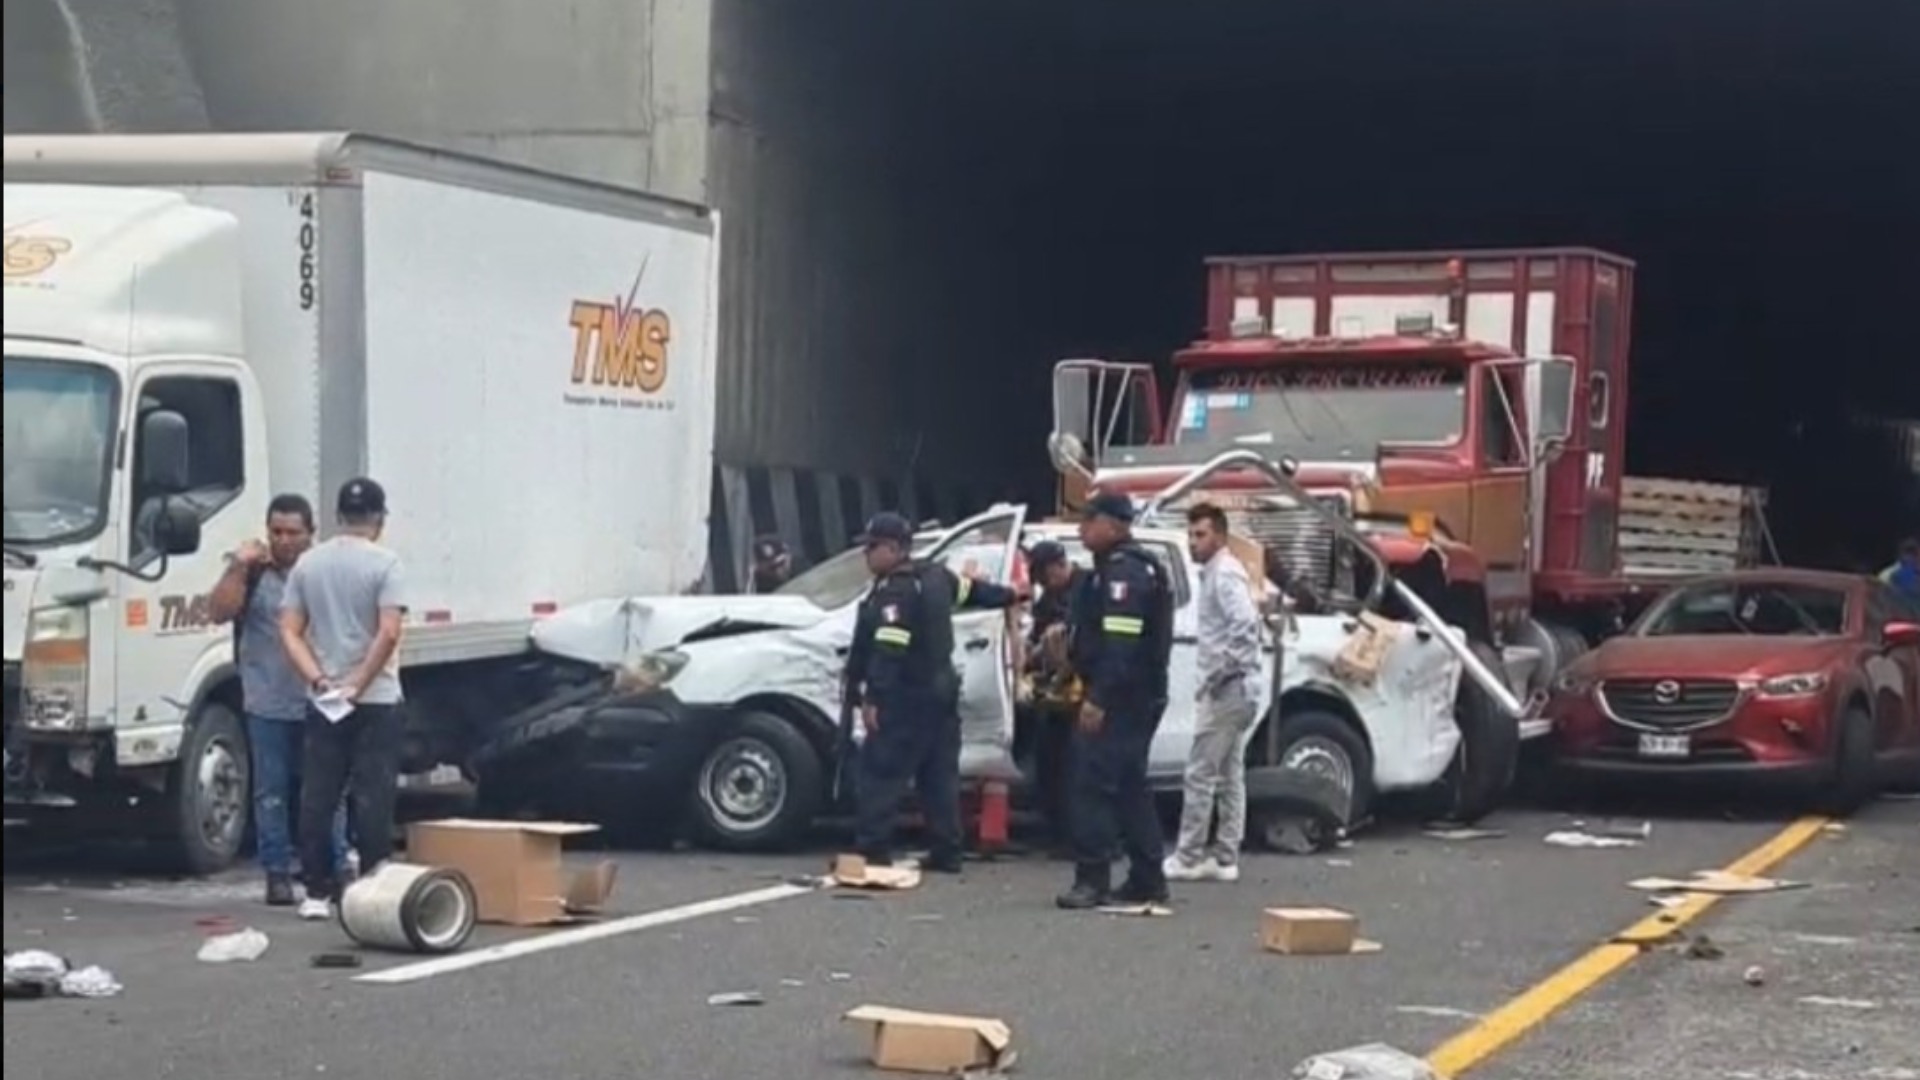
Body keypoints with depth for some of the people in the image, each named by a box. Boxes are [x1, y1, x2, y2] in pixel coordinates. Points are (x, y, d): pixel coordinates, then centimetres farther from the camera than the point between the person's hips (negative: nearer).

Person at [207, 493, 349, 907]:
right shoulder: (252, 571, 6)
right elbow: (219, 612, -6)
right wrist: (238, 568, -14)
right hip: (267, 704, 0)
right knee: (271, 792, 4)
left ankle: (336, 870, 12)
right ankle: (277, 873, 10)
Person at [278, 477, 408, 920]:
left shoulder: (308, 563, 7)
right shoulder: (384, 564, -9)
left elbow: (289, 632, 1)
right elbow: (388, 634, -19)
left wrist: (318, 680, -5)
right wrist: (359, 684, -13)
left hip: (322, 702, 4)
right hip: (375, 700, -4)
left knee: (317, 797, 7)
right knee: (373, 799, -1)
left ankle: (317, 893, 8)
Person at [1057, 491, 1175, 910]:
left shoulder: (1124, 571, -15)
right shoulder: (1133, 567, 19)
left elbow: (1121, 642, -25)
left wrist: (1098, 698, -27)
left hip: (1120, 699, -11)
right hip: (1138, 698, 11)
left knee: (1093, 784, -10)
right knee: (1130, 786, 14)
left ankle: (1093, 879, -12)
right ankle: (1147, 881, 17)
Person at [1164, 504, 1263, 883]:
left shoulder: (1224, 574, -14)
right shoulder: (1216, 573, 17)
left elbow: (1245, 624, -28)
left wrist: (1218, 672, -23)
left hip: (1225, 688, -10)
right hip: (1231, 688, 10)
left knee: (1200, 773, -7)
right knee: (1229, 774, 10)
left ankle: (1189, 856, -4)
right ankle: (1225, 857, 13)